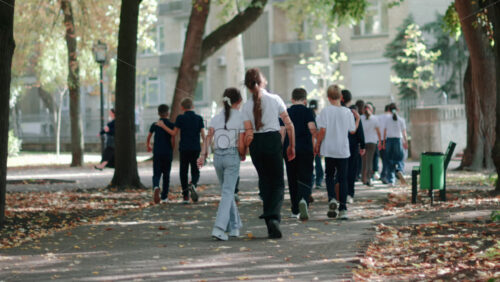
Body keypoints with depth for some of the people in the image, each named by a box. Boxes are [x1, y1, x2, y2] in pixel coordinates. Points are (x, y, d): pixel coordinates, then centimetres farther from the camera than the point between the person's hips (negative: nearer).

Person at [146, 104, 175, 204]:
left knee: (156, 174, 2)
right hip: (168, 153, 0)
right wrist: (172, 149, 8)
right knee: (166, 175, 11)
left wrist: (148, 146, 28)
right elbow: (173, 140, -10)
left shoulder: (154, 125, 2)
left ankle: (156, 186, -30)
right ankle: (164, 197, 13)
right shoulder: (171, 125, -3)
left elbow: (148, 138, 8)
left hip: (157, 153, 1)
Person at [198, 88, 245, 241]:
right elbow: (241, 144, -7)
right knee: (228, 192, -5)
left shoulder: (216, 118, 10)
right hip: (232, 156, -4)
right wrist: (243, 155, 10)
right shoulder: (240, 117, -3)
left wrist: (203, 155, -9)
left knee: (227, 191, 18)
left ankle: (234, 227, 25)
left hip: (218, 156, 4)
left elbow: (208, 137, -3)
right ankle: (219, 228, -19)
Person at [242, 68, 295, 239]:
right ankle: (274, 217, -18)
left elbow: (249, 133, -7)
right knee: (278, 183, 6)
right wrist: (292, 146, 9)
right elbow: (289, 125, -1)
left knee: (265, 181, 14)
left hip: (256, 143, 2)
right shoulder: (275, 99, -3)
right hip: (273, 141, -2)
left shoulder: (247, 106, -1)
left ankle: (270, 225, 15)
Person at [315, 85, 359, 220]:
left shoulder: (326, 111, -7)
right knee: (343, 178, 6)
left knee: (329, 176, 15)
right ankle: (343, 209, 4)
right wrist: (357, 119, 21)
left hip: (329, 150, -1)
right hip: (343, 150, 1)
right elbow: (353, 130, 6)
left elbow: (322, 130, -11)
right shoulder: (347, 112, -1)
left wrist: (317, 145, 1)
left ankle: (332, 198, -10)